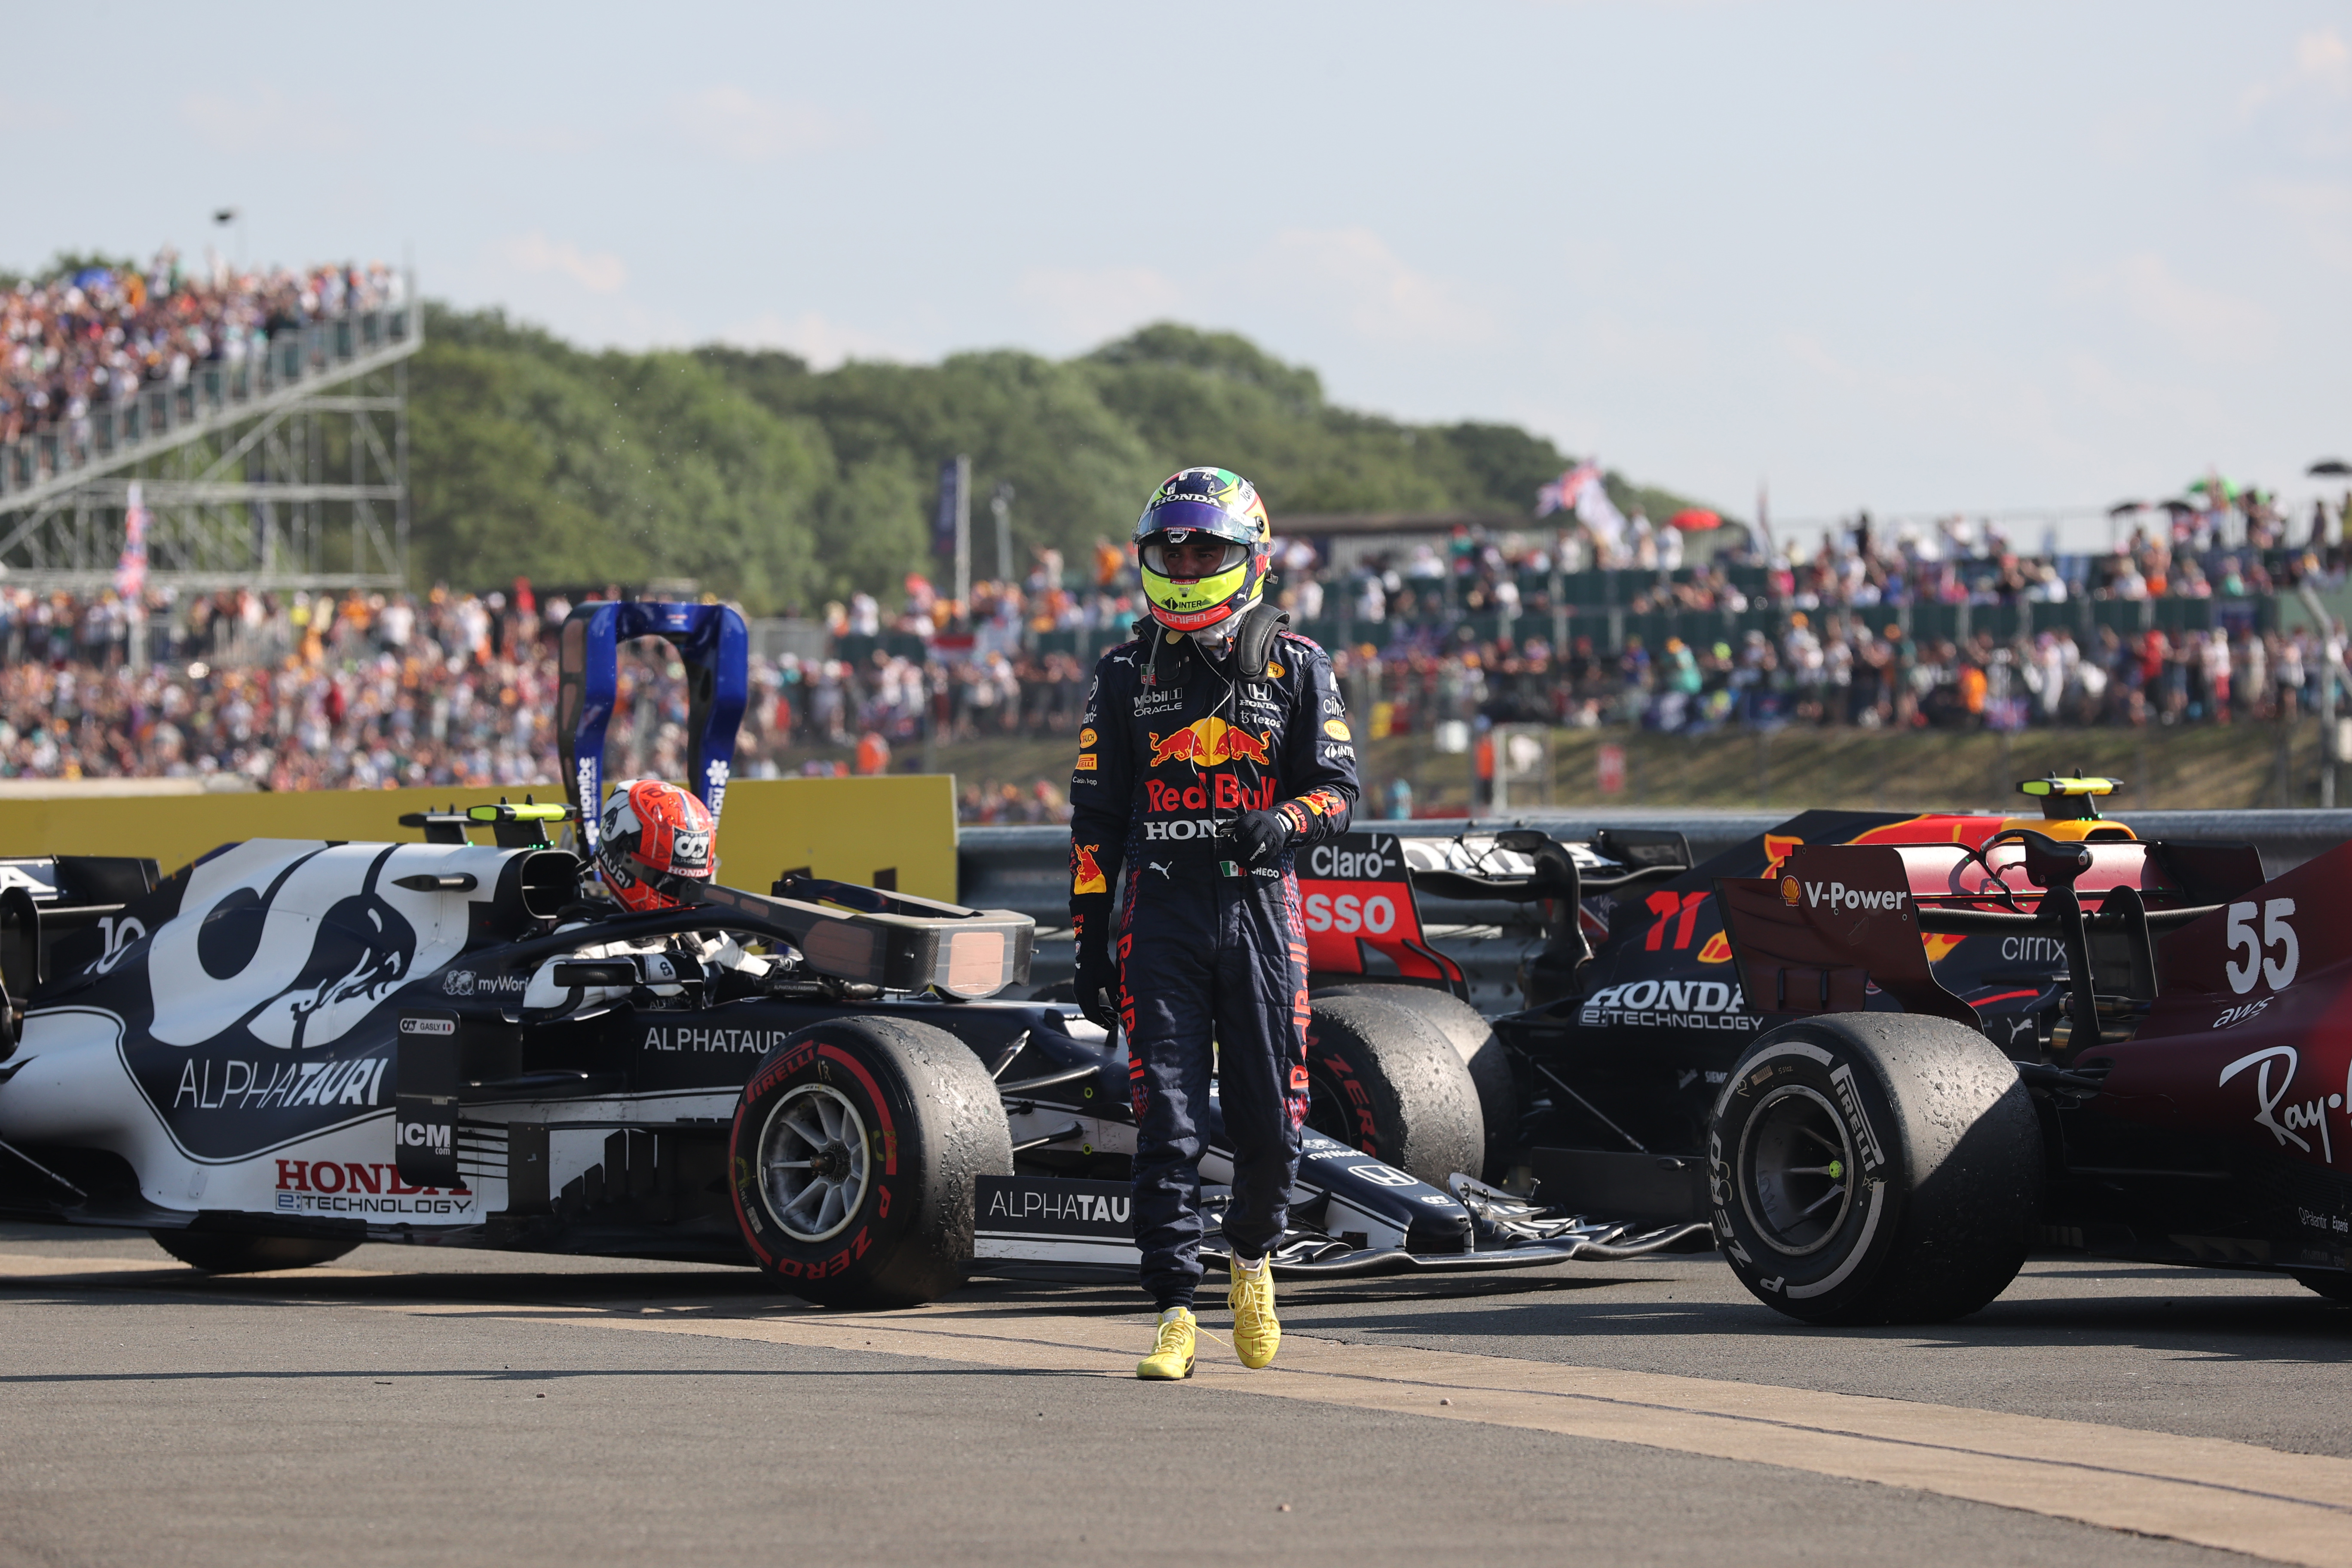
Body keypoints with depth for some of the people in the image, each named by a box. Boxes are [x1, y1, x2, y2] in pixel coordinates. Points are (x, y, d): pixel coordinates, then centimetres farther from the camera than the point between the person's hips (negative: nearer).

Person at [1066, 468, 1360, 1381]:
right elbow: (1096, 816, 10)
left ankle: (1252, 1260, 29)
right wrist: (1089, 943, 5)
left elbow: (1337, 788, 5)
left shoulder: (1295, 666, 7)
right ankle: (1175, 1315, -6)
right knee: (1168, 1122, -8)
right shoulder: (1127, 677, 10)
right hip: (1161, 916, 0)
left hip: (1261, 905, 0)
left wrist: (1281, 824, -17)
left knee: (1269, 1119, 1)